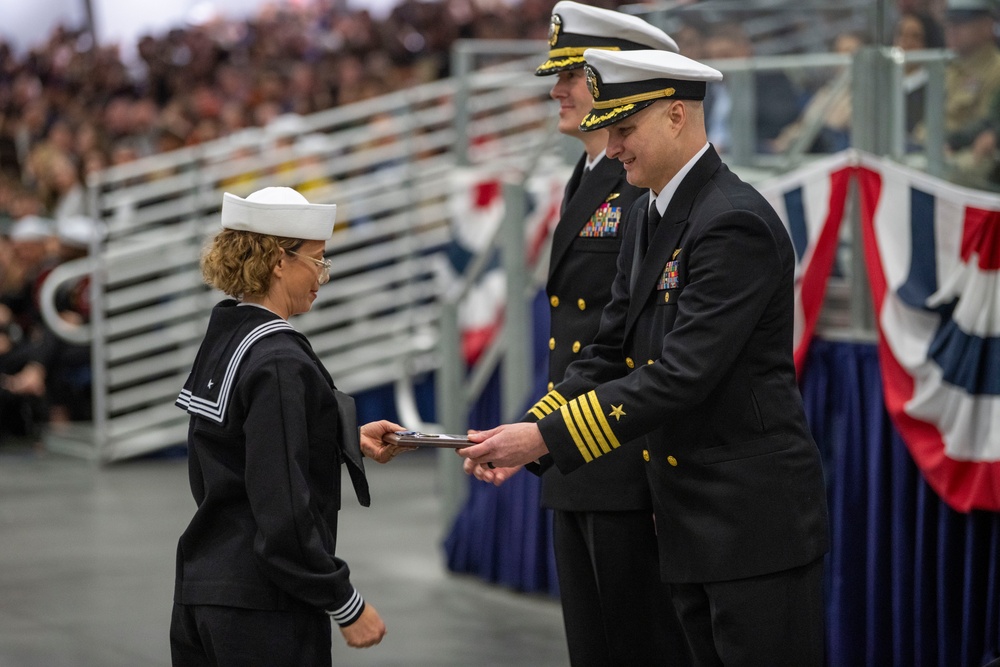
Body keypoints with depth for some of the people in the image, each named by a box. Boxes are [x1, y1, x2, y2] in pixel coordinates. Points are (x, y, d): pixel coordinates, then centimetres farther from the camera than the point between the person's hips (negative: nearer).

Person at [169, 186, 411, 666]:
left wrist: (349, 441, 18)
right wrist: (347, 606, -13)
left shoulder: (222, 342, 10)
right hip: (264, 607, -9)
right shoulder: (279, 364, -17)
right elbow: (283, 514, -20)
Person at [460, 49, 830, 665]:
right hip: (691, 522, 10)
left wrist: (547, 436, -22)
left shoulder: (735, 223, -18)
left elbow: (682, 376, -24)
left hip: (757, 519, -9)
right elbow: (610, 353, 13)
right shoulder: (649, 218, 13)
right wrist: (525, 440, -1)